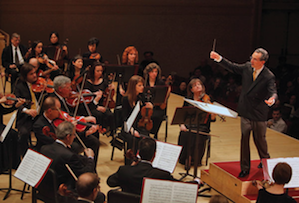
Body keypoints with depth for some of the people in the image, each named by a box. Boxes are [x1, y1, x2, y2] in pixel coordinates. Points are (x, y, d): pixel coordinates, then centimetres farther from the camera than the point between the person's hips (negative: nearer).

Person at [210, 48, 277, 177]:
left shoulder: (269, 77, -16)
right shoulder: (247, 67, -2)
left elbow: (273, 92, -23)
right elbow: (232, 67, 9)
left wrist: (272, 99, -47)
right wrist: (219, 59, 0)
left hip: (259, 113, -4)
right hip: (245, 111, 4)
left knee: (259, 139, 12)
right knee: (244, 139, 6)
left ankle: (265, 160, 42)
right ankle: (245, 168, 17)